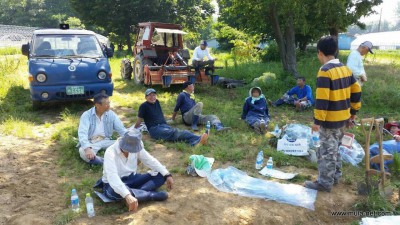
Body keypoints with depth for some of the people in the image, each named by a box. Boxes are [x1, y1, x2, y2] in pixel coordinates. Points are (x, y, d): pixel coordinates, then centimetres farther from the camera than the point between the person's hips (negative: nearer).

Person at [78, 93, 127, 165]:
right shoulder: (86, 115, -11)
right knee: (83, 152, -36)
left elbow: (122, 130, -1)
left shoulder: (111, 114, -1)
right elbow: (82, 133, -24)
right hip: (91, 142, -3)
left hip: (105, 141, 3)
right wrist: (87, 148, -42)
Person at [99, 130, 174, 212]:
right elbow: (112, 178, -40)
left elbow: (150, 160, 0)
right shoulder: (110, 152, -27)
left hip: (131, 178, 6)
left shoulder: (136, 148, -9)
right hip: (114, 184, -5)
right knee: (116, 191, -43)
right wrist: (127, 196, -52)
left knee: (161, 175, -9)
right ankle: (152, 195, -27)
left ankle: (136, 193, -29)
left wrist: (167, 175, -10)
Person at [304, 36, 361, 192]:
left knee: (327, 151, 2)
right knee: (334, 148, 22)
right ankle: (335, 176, 34)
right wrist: (352, 113, 18)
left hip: (330, 120, -8)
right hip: (343, 117, 8)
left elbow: (322, 100, -23)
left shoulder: (325, 71, -20)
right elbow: (356, 92, 11)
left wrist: (317, 121, -18)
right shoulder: (345, 69, 7)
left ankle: (325, 183, 12)